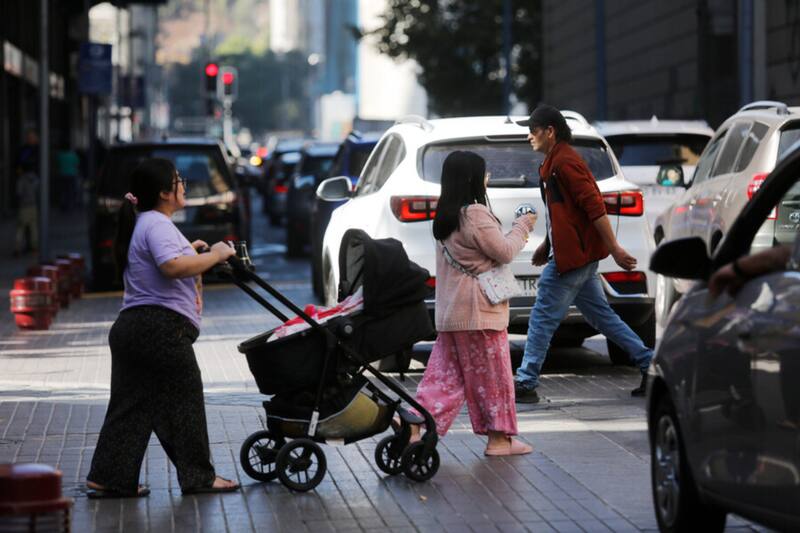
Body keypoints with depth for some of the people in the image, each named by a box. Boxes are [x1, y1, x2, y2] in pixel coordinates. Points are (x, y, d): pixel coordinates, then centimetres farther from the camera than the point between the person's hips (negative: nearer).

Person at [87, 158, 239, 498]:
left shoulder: (142, 224, 21)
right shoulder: (158, 224, -12)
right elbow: (173, 267, -28)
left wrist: (190, 252, 22)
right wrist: (213, 256, -16)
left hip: (130, 326, 10)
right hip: (162, 327, -10)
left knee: (130, 406, 9)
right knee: (184, 401, 1)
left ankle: (109, 478, 6)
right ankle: (198, 477, 9)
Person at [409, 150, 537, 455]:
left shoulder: (445, 217, 13)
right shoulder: (476, 214, -16)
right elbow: (504, 252, -11)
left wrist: (516, 230, 13)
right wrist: (522, 227, 4)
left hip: (450, 312, 8)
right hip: (479, 312, -8)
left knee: (445, 374, 10)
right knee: (492, 374, 2)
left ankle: (413, 425, 1)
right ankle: (499, 438, 10)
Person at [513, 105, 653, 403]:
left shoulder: (564, 161, -15)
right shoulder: (554, 161, 17)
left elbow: (594, 206, -21)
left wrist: (614, 250, -24)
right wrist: (547, 245, 22)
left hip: (572, 257, -11)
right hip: (579, 256, 11)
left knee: (543, 318, -6)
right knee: (600, 315, 13)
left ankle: (525, 384, -2)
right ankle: (649, 365, 14)